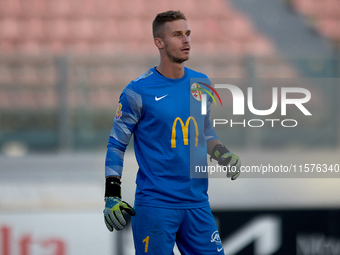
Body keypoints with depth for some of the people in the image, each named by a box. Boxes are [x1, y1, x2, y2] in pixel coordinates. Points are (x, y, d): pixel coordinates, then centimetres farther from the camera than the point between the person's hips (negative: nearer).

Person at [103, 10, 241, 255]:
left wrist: (224, 155, 6)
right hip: (155, 204, -5)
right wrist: (112, 196, -8)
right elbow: (116, 145, -2)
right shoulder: (138, 91, -7)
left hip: (197, 203, 5)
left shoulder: (201, 83, 10)